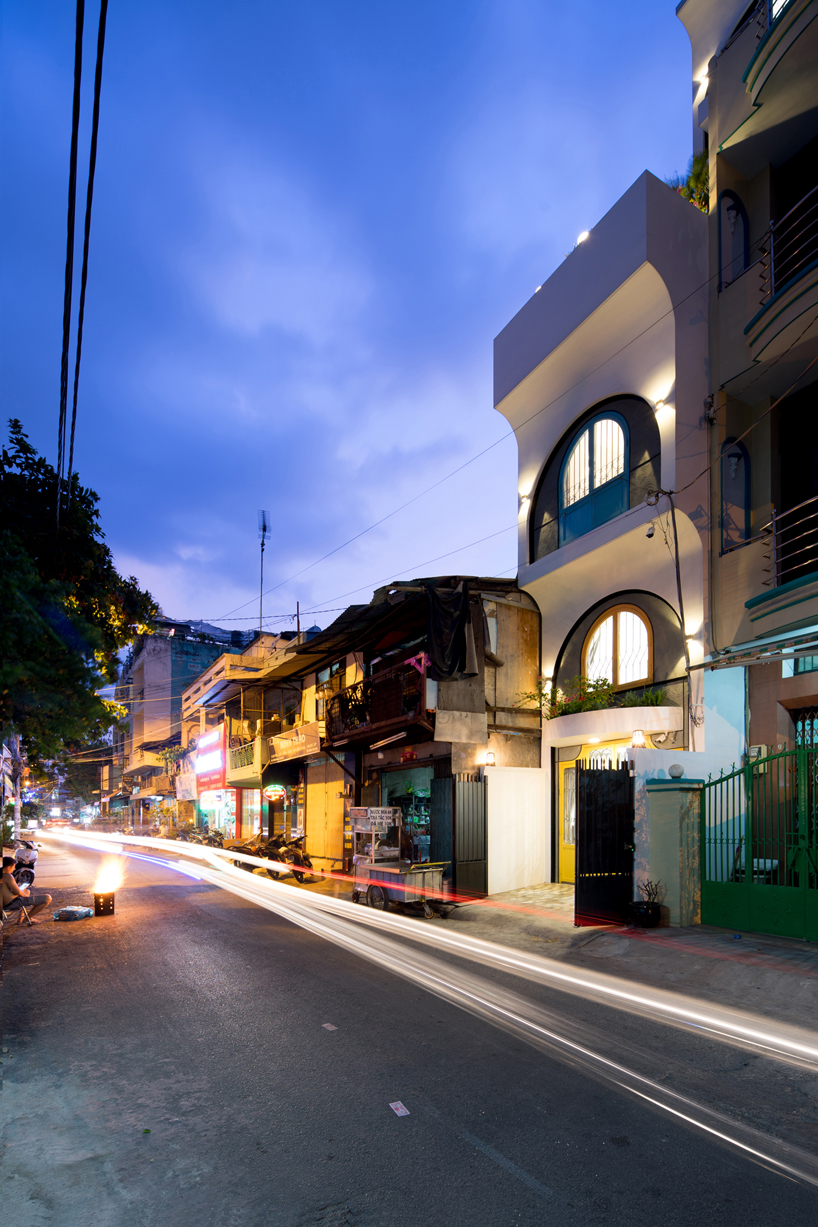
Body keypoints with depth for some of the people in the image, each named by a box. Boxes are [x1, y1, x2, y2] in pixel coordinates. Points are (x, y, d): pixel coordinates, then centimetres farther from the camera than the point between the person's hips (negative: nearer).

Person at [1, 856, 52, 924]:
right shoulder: (7, 876, -22)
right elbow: (18, 892, -20)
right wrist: (26, 895, 0)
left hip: (4, 905, 11)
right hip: (13, 904, -10)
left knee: (27, 891, 41)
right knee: (48, 898, -12)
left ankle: (20, 919, 32)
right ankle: (29, 917, 7)